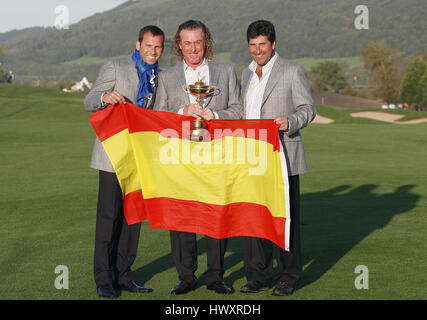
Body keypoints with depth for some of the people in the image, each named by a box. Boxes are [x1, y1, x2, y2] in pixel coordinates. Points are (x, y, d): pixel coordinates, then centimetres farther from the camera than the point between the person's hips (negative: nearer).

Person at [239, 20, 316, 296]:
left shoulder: (293, 71, -1)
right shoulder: (247, 74, 17)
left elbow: (308, 108, -3)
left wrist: (289, 122, -22)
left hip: (282, 157, -5)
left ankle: (289, 277, 7)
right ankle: (259, 276, 14)